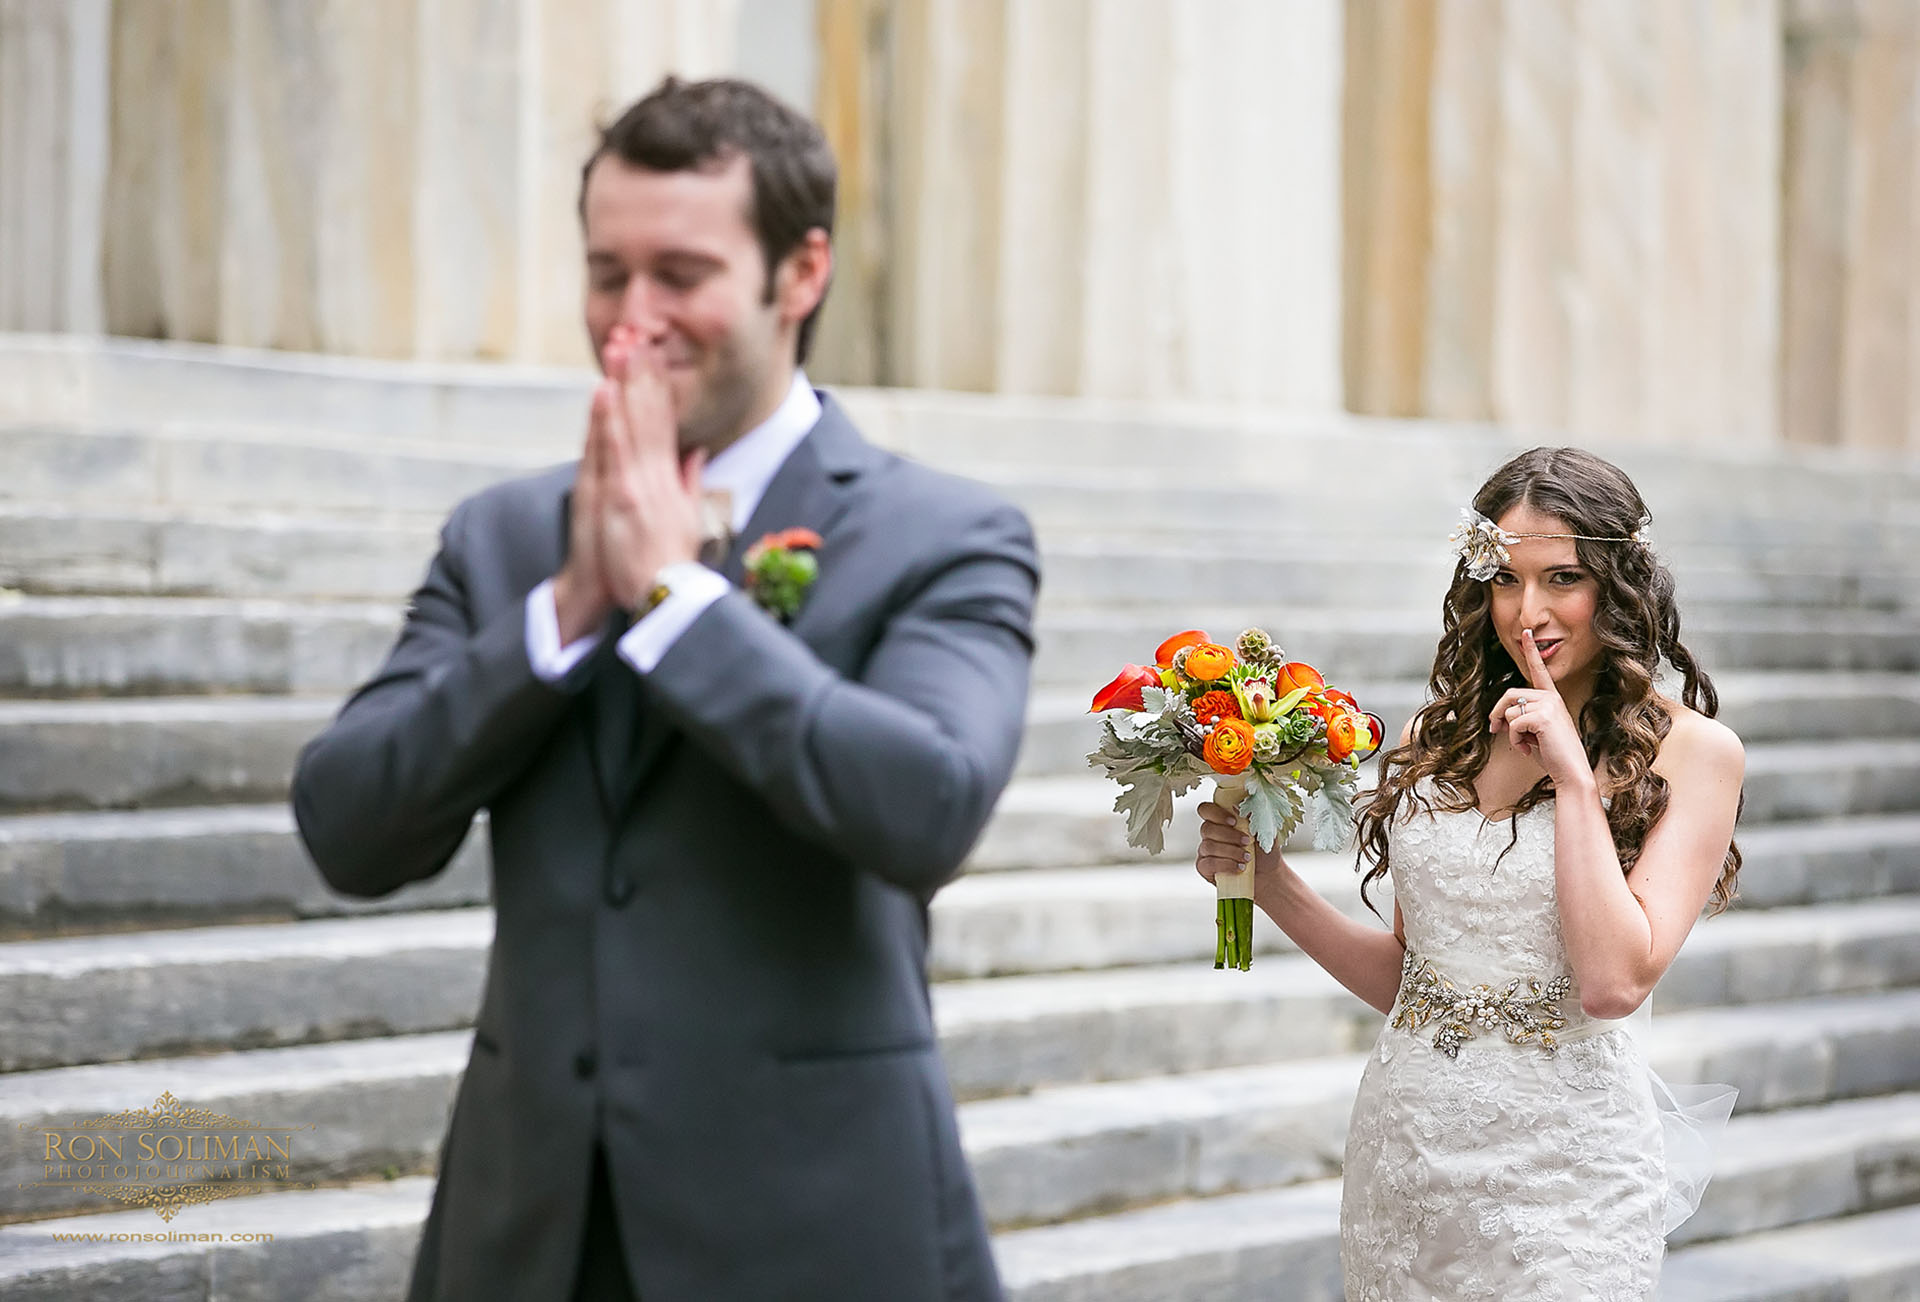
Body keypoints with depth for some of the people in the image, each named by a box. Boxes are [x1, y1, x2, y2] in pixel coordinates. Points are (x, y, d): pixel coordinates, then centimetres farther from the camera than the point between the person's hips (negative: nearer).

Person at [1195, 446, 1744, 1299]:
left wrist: (1572, 774, -14)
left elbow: (1615, 982, -17)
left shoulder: (1690, 752, -6)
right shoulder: (1441, 735, 7)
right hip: (1405, 1151, 4)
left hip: (1561, 1171, -4)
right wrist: (1270, 886, 2)